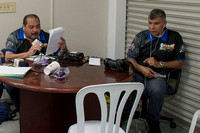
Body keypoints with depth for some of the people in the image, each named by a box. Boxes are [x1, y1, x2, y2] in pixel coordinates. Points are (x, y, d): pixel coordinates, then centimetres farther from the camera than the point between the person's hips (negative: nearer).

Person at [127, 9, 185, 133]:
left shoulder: (174, 38, 10)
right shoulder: (141, 36, 14)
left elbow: (180, 63, 9)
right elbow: (130, 58, 11)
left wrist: (160, 64, -6)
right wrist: (140, 68, -10)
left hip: (157, 76, -1)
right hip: (138, 73, 2)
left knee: (157, 90, -37)